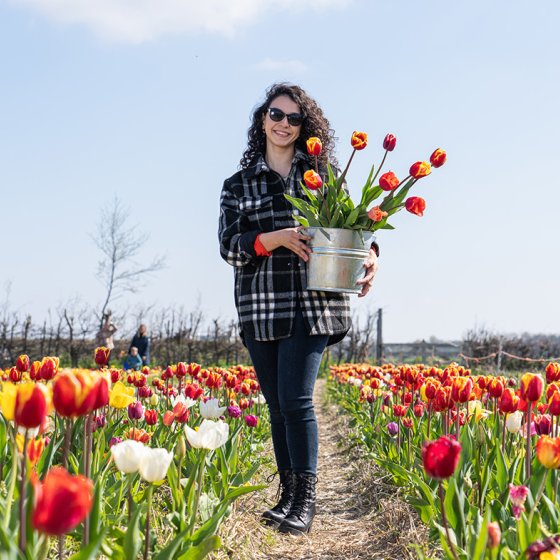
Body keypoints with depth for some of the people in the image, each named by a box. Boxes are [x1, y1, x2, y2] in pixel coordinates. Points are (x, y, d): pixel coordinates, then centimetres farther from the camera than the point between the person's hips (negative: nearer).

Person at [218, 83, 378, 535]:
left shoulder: (323, 174, 9)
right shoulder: (238, 184, 10)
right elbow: (228, 244, 1)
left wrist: (369, 256, -13)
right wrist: (275, 237, -17)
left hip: (312, 306, -2)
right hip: (259, 308, 3)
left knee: (296, 400, -11)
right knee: (277, 407, 8)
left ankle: (305, 502, -3)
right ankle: (288, 494, 19)